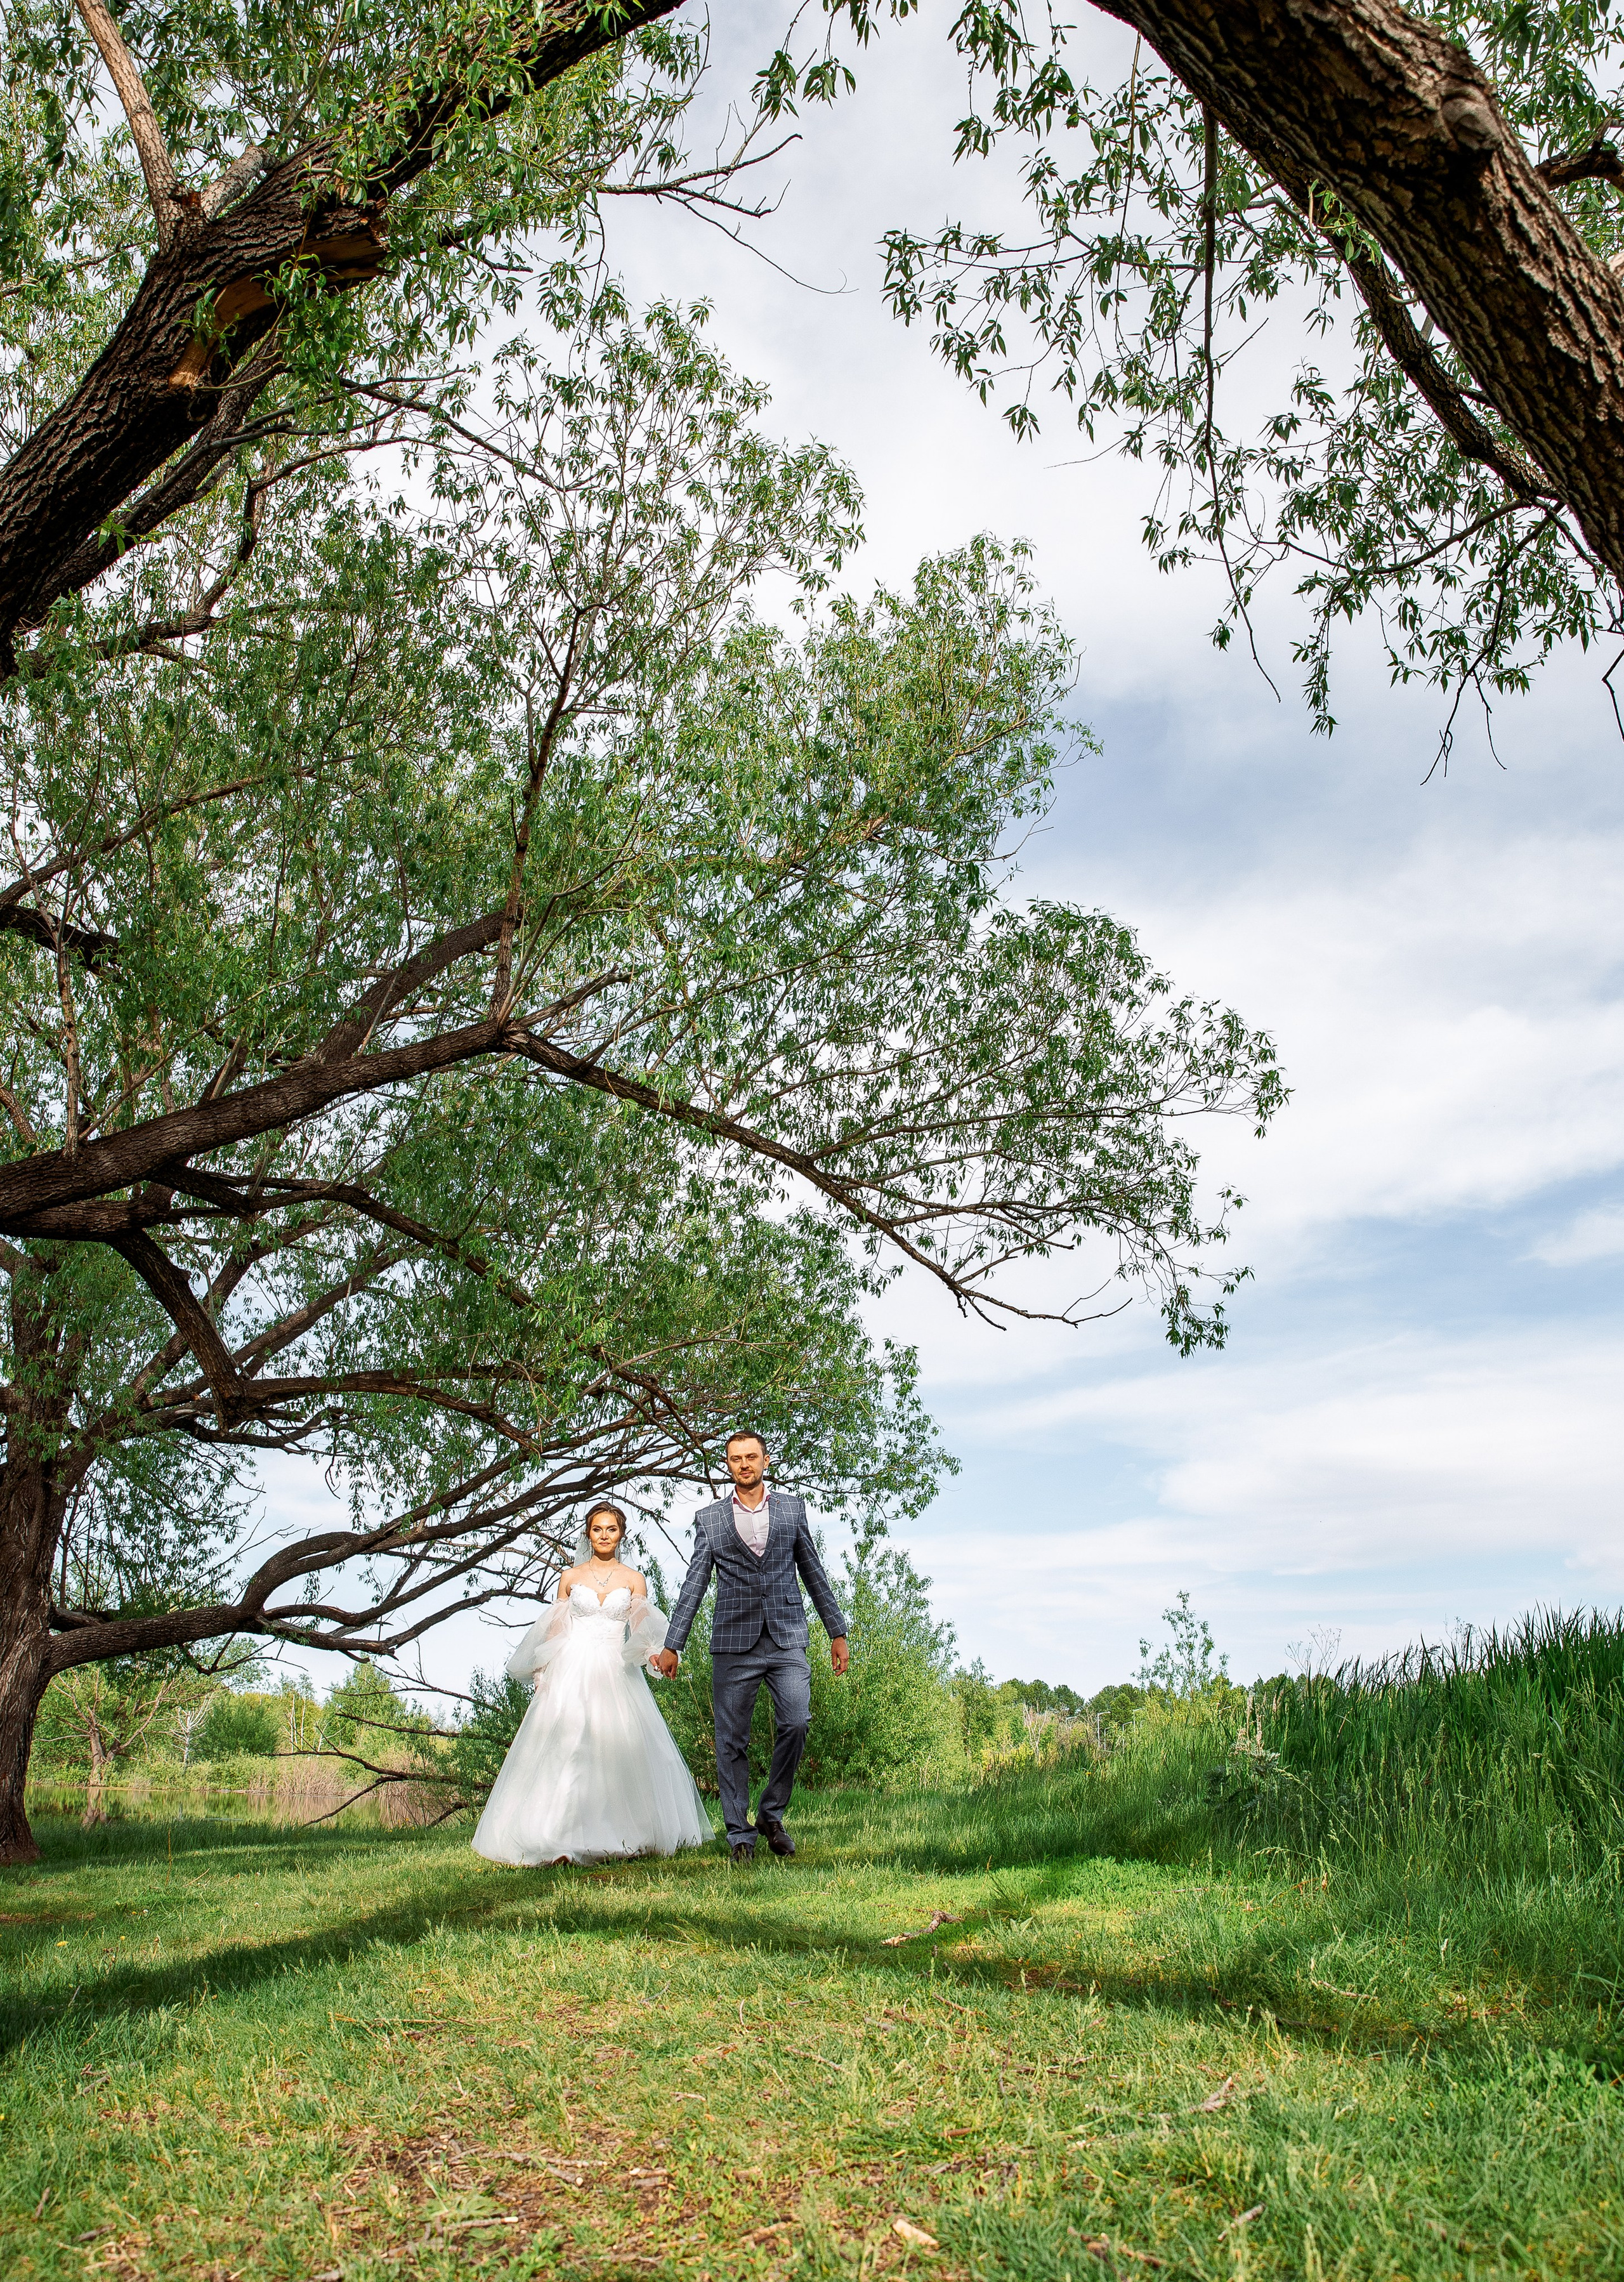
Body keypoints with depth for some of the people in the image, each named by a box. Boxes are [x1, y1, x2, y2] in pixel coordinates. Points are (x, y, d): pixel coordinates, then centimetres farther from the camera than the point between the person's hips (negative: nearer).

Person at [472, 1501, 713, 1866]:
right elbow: (553, 1633, 12)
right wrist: (544, 1675, 2)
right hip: (571, 1672, 0)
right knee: (566, 1750, -11)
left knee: (620, 1751, -5)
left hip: (616, 1674, 0)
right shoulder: (570, 1578, 10)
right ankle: (565, 1841, -12)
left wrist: (651, 1651, -17)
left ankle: (624, 1836, 5)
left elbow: (642, 1632, 4)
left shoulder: (633, 1579, 9)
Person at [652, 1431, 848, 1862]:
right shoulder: (709, 1518, 9)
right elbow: (694, 1585, 8)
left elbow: (814, 1575, 15)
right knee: (732, 1741, 0)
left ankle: (772, 1813, 5)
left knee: (796, 1723, -15)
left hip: (787, 1641, 0)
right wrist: (672, 1645, 3)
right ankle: (740, 1835, 11)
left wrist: (837, 1633, 13)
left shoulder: (792, 1509, 12)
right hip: (733, 1644, 0)